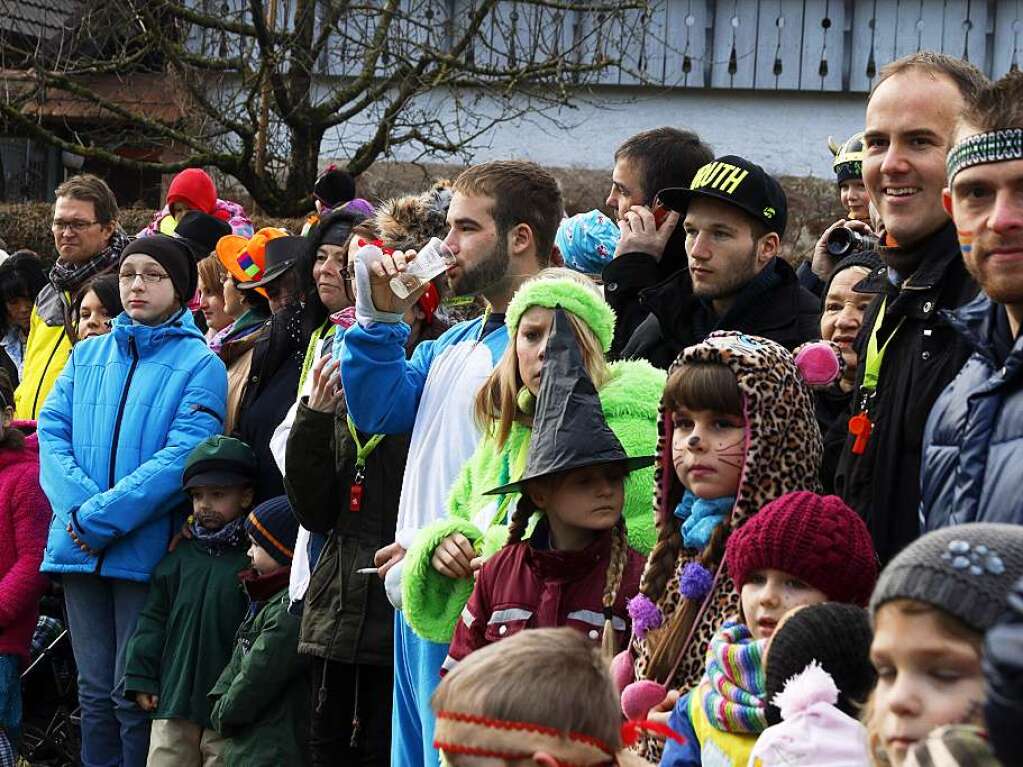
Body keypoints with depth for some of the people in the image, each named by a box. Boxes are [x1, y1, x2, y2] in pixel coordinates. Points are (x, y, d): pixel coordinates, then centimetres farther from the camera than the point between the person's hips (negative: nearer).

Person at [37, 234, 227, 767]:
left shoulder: (200, 364, -2)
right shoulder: (88, 355, 13)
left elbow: (183, 456, -14)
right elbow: (51, 432, 4)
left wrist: (102, 517, -19)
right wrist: (78, 508, -14)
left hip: (147, 548, -4)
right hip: (79, 546, 5)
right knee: (95, 688, 11)